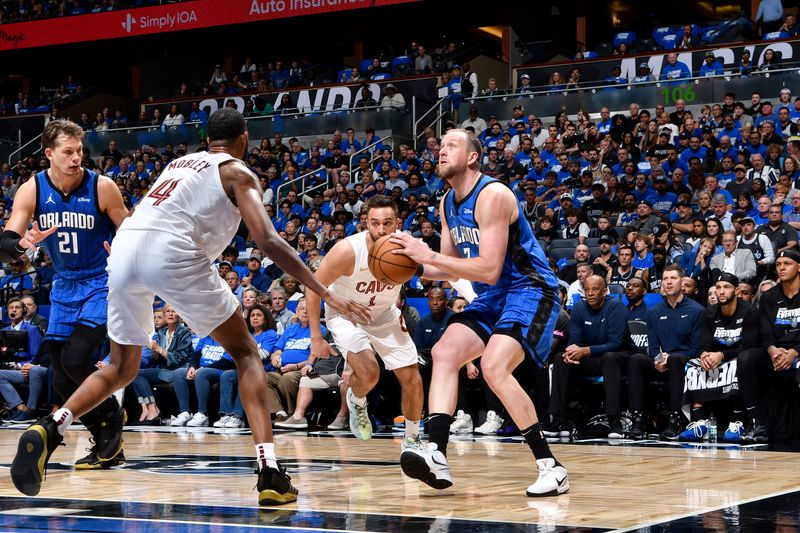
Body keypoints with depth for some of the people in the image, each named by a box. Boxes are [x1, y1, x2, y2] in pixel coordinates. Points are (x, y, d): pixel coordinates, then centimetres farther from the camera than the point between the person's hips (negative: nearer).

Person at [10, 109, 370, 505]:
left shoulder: (179, 163, 32)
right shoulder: (237, 172, 13)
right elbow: (269, 241, -1)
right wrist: (328, 295, -1)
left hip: (123, 248, 5)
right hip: (172, 253, -5)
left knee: (121, 369, 22)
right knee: (245, 353, 11)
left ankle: (48, 430, -4)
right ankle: (270, 473, -4)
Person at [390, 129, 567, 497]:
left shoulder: (493, 195, -20)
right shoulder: (447, 204, 9)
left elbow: (489, 270, -27)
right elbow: (453, 266, 17)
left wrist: (429, 255, -26)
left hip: (530, 290, -10)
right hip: (492, 298, 10)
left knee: (494, 367, -26)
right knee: (444, 353, -4)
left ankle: (550, 468, -18)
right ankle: (437, 456, -12)